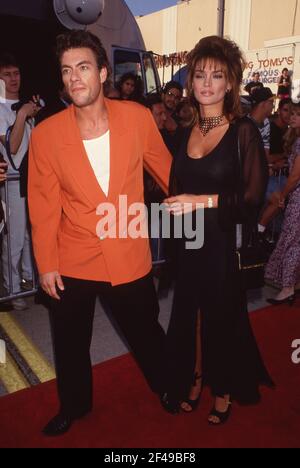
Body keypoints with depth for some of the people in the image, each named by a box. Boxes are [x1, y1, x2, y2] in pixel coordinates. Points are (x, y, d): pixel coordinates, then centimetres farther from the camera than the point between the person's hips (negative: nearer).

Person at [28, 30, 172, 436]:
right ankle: (74, 406, 50)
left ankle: (166, 386, 53)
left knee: (146, 333, 21)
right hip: (72, 263, 1)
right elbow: (43, 206, -5)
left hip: (129, 258, 0)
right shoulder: (46, 134, -10)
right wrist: (46, 264, -2)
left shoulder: (137, 117, -8)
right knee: (70, 344, 20)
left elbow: (164, 168, 7)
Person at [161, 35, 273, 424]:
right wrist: (174, 208, -1)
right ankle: (193, 381, 36)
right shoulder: (185, 132, 9)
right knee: (188, 314, 11)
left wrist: (204, 201, -20)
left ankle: (224, 391, 34)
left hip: (223, 243, -4)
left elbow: (252, 199, -12)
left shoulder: (244, 132, -8)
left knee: (221, 316, 9)